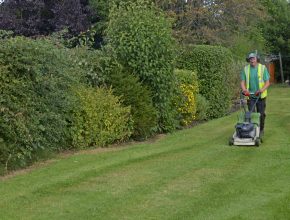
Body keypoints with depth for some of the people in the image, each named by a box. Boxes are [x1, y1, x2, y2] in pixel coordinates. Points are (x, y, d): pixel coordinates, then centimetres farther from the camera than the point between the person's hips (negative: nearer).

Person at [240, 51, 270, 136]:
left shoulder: (263, 68, -5)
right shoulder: (245, 69, 0)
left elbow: (267, 82, -7)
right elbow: (242, 82, 0)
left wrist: (261, 90, -24)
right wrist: (244, 90, -20)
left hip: (261, 96, -1)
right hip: (250, 96, 1)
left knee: (261, 114, 6)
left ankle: (261, 130, 20)